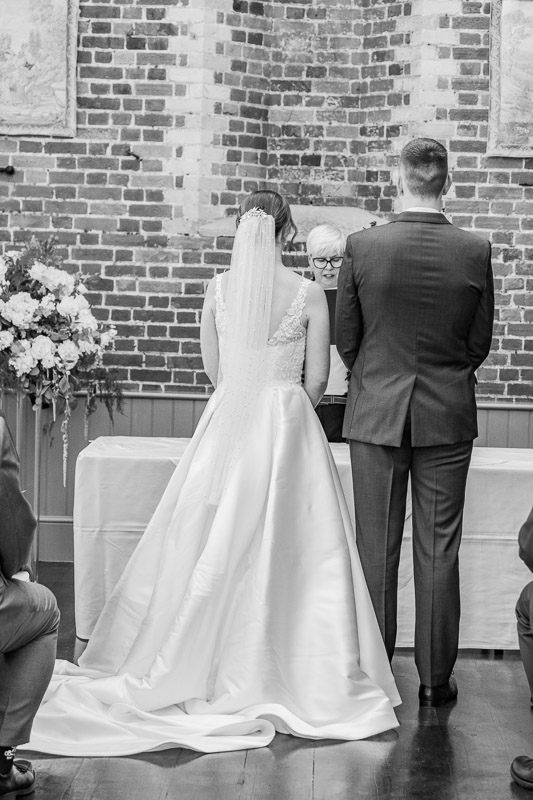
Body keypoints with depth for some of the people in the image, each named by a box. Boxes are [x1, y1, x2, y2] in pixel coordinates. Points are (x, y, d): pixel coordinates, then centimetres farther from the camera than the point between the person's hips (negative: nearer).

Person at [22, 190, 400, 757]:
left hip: (226, 424, 2)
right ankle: (284, 671, 12)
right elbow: (317, 379, -1)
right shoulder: (308, 294, -7)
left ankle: (200, 662, 17)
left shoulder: (217, 289, 0)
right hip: (287, 425, -2)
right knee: (285, 550, 5)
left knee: (213, 545, 10)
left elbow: (213, 367, 10)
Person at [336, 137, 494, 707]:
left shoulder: (362, 247, -9)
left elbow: (346, 339, -1)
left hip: (376, 411, 0)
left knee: (376, 548, 9)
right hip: (448, 415, 1)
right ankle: (435, 679, 16)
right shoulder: (475, 252, -7)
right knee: (439, 550, 8)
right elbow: (480, 343, 2)